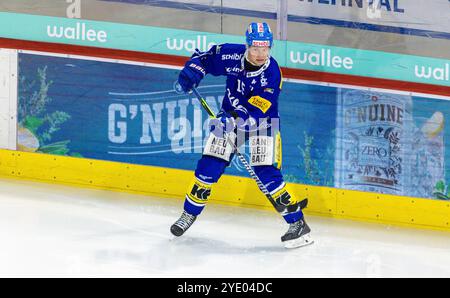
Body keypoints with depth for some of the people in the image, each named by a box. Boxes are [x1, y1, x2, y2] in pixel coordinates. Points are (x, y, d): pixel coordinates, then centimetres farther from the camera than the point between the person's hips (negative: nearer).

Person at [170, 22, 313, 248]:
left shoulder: (272, 74, -26)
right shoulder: (232, 55, -15)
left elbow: (256, 110, -30)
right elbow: (206, 56, 3)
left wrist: (237, 119, -42)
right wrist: (191, 72, -13)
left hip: (262, 124, -4)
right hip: (230, 118, 4)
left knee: (267, 174, -15)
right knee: (208, 166, -3)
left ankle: (298, 223, -8)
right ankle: (190, 213, 15)